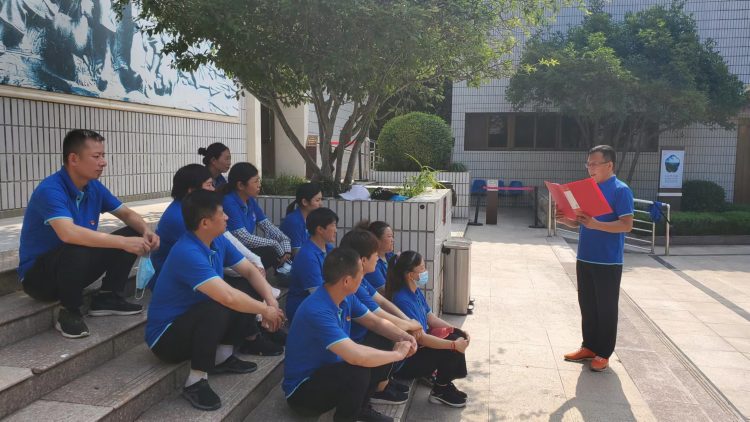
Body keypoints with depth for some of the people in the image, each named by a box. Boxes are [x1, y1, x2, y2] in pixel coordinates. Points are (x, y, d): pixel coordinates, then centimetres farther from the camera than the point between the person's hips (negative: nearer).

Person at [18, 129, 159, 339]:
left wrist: (146, 231, -17)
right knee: (76, 251, -39)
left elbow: (127, 213, 6)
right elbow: (68, 233, -42)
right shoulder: (50, 190, -26)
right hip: (38, 274, -7)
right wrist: (123, 242, -42)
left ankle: (107, 297, 4)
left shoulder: (94, 186, -2)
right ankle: (69, 312, -13)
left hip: (76, 267, 7)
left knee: (133, 234, -4)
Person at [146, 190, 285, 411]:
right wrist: (265, 310, -23)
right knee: (218, 308, -34)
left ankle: (223, 356, 7)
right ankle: (196, 381, -21)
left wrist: (271, 301, -10)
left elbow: (249, 271, 5)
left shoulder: (218, 241, -3)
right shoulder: (187, 253, -31)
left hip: (194, 321, 9)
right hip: (166, 336, -9)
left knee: (247, 298, -3)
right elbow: (228, 297, -38)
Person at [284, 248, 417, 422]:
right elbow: (356, 355, -42)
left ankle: (360, 406, 16)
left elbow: (376, 322, 9)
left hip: (328, 371, 9)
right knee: (358, 371, -32)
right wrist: (398, 354, -27)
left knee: (383, 359, -3)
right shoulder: (317, 311, -33)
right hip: (302, 390, -9)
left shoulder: (346, 297, -5)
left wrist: (403, 337, -11)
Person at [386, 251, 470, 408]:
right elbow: (420, 338, -29)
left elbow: (431, 318, 11)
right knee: (450, 351, -19)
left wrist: (458, 332, 1)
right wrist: (454, 345, -26)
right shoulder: (402, 300, -29)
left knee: (457, 336, 0)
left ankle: (445, 383, 12)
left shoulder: (416, 292, 1)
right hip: (405, 360, -10)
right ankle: (440, 391, 4)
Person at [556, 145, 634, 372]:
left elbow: (627, 225, -17)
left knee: (606, 309, 4)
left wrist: (595, 224, -28)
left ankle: (604, 353, 15)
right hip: (584, 259, 7)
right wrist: (564, 219, -4)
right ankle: (589, 346, 27)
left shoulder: (620, 190, -11)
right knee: (587, 306, 14)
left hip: (608, 262, -7)